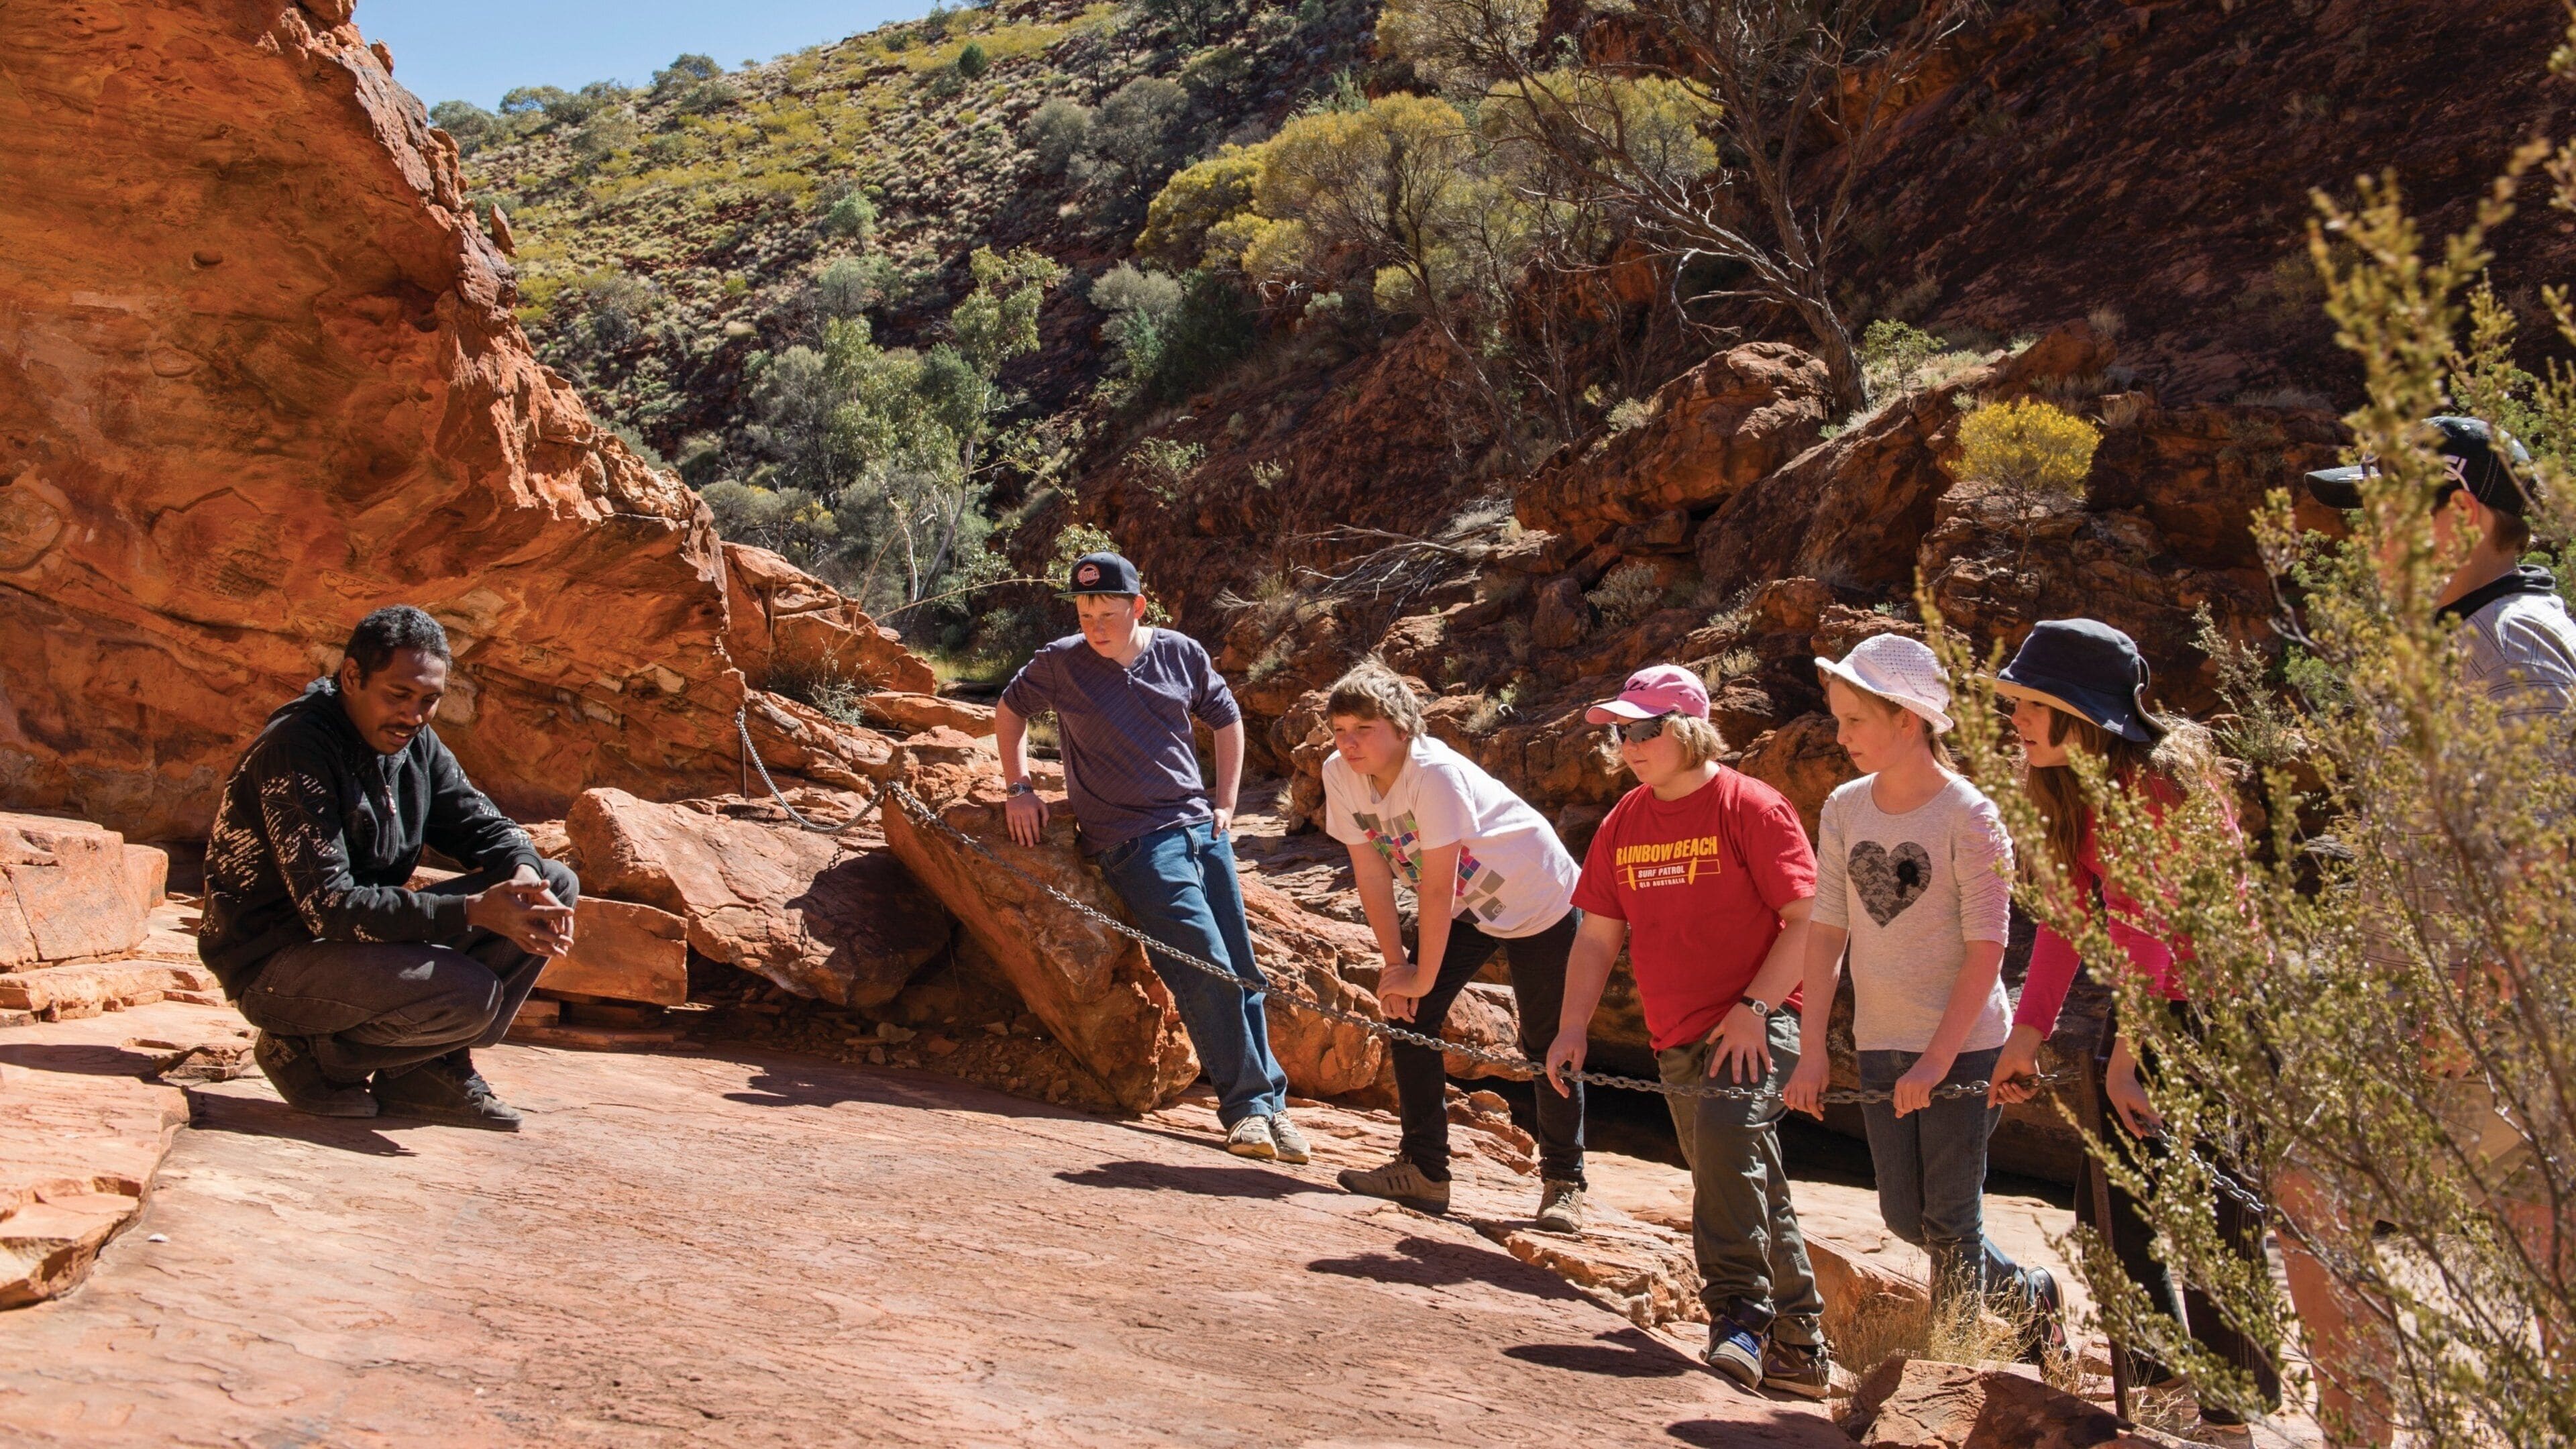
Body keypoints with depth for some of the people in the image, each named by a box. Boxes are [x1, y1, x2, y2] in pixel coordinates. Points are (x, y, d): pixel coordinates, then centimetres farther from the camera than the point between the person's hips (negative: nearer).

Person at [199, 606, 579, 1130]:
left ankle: (432, 1067, -1)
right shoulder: (294, 751, -22)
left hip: (372, 934, 8)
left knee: (556, 886, -3)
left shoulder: (414, 742, 2)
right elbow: (329, 908, -27)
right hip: (277, 962, -8)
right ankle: (308, 1053, -4)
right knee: (470, 995, -32)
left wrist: (525, 875, -19)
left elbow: (482, 825, 7)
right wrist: (473, 911, -33)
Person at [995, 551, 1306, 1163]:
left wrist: (1225, 804, 12)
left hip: (1202, 828, 4)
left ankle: (1269, 1103, 14)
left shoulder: (1180, 653, 4)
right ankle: (1246, 1105, -8)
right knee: (1208, 969, -16)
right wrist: (1019, 787, 4)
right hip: (1135, 839, -4)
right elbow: (1009, 711, 14)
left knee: (1243, 970, 5)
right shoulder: (1061, 663, -3)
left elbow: (1226, 718, 19)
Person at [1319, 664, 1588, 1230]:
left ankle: (1563, 1184, 13)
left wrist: (1423, 976, -21)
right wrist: (1394, 965, -9)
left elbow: (1438, 885, -29)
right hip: (1466, 906, 6)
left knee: (1547, 1046, -3)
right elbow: (1372, 872, -7)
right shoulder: (1340, 775, -14)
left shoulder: (1434, 772, -34)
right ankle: (1423, 1171, 5)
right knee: (1408, 1014, -6)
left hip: (1540, 901, -6)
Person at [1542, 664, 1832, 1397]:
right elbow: (1598, 935, 13)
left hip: (1757, 1027, -7)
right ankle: (1798, 1350, 28)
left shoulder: (1750, 807, -9)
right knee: (1747, 1188, 15)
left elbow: (1810, 919, -12)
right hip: (1677, 1041, 7)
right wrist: (1573, 1027, 2)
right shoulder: (1624, 823, 10)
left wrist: (1754, 1006, -20)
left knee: (1726, 1130, -32)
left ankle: (1739, 1317, -27)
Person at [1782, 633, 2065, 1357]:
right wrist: (1812, 1050, -2)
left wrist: (1937, 1059, -19)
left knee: (1948, 1221, -2)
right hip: (1879, 1045, 6)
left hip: (1964, 1044, -6)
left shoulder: (1969, 817, -14)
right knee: (1906, 1217, 12)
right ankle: (2028, 1295, 35)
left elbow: (1986, 951, -14)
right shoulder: (1844, 810, 1)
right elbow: (1826, 932, 2)